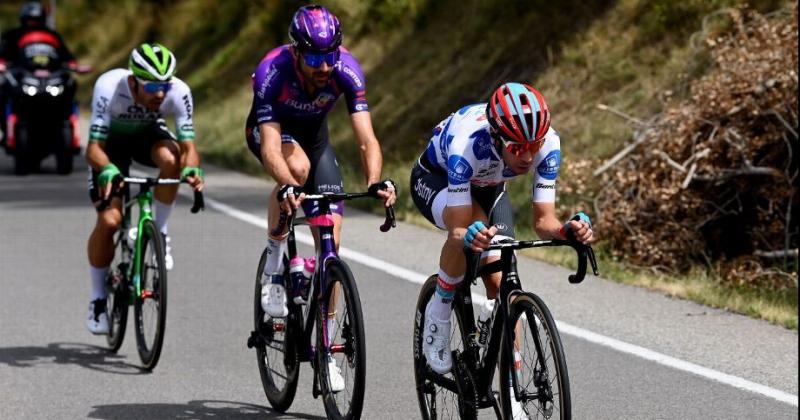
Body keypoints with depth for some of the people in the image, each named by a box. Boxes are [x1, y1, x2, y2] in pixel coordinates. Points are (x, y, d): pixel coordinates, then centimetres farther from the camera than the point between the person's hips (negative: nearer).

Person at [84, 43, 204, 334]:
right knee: (109, 220, -16)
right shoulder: (109, 87, -36)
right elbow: (94, 148, -36)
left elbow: (188, 145, -30)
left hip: (148, 135, 2)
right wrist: (108, 170, -57)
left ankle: (159, 233, -12)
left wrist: (191, 169, -53)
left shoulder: (178, 92, -31)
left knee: (170, 158, -35)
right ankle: (98, 299, 4)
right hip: (111, 140, -2)